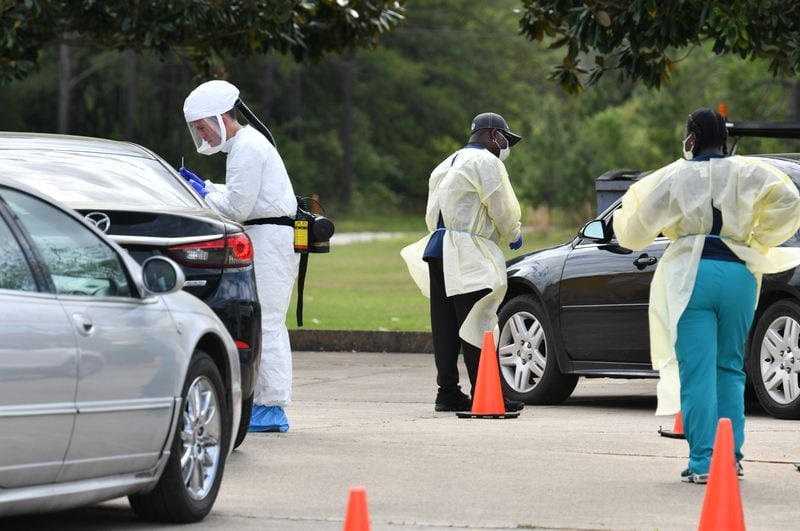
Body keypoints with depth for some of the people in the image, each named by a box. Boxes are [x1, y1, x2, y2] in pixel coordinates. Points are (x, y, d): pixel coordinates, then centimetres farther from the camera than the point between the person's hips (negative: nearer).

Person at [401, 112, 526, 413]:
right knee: (476, 325, -9)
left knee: (445, 326, 7)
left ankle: (448, 392, 7)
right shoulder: (485, 162, -4)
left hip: (438, 248, 9)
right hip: (468, 253, -9)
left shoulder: (448, 165, 25)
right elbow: (502, 207, -7)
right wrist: (514, 236, 11)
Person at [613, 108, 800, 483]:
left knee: (697, 371, -3)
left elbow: (636, 229, 6)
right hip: (738, 275, 3)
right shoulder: (747, 173, 6)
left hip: (692, 276, -3)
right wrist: (758, 241, 2)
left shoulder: (675, 177, 2)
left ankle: (703, 461, -8)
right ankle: (732, 456, 13)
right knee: (730, 369, 14)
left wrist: (621, 218, 29)